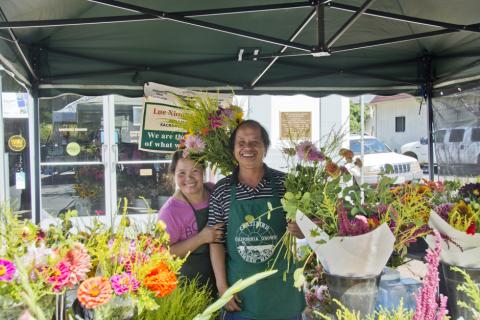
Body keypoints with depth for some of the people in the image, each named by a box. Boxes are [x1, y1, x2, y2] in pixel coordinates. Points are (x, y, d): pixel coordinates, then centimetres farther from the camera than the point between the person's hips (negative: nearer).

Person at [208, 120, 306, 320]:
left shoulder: (285, 182, -3)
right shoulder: (221, 191, -3)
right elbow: (216, 242, -2)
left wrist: (299, 230, -18)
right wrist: (222, 286, -6)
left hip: (282, 289, 0)